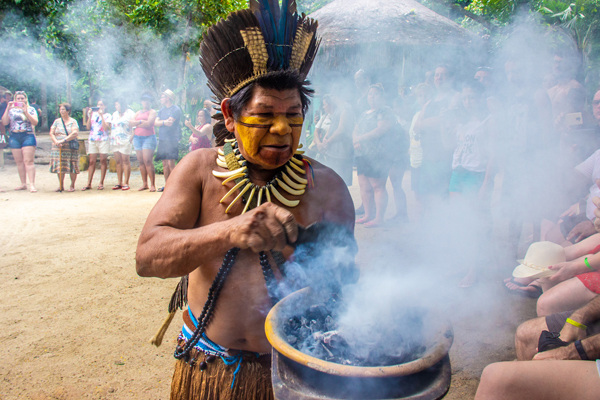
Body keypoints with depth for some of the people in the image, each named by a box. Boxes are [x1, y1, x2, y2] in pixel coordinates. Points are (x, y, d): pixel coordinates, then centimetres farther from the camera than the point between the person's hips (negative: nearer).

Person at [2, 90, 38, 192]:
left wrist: (25, 112, -14)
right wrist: (7, 109, -5)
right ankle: (23, 184, 13)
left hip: (27, 136, -3)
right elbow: (4, 122, 2)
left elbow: (35, 122, -6)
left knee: (28, 161, -11)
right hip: (14, 137, 3)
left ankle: (32, 184, -14)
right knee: (19, 162, 6)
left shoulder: (31, 109, 7)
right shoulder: (11, 110, 12)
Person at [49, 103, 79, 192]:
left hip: (70, 147, -3)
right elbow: (51, 133, 6)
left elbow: (75, 133, -13)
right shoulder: (57, 121, 12)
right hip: (58, 148, 3)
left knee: (72, 167, -4)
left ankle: (72, 186, 6)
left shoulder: (73, 121, 2)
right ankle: (61, 186, 11)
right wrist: (56, 141, -13)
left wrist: (63, 140, -21)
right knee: (60, 167, 3)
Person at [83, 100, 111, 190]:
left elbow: (105, 127, -11)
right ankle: (89, 184, 2)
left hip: (103, 140, -3)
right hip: (92, 140, 3)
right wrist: (89, 116, -1)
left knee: (103, 160, -2)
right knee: (92, 161, 1)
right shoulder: (93, 114, 13)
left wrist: (101, 115, -11)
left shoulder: (107, 115, 5)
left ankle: (101, 183, 5)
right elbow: (88, 127, 6)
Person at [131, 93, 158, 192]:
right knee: (141, 161, 2)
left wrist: (136, 123, -1)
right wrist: (140, 121, -7)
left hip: (149, 137, -6)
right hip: (137, 138, 6)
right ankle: (144, 184, 6)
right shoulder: (138, 112, 22)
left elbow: (148, 123, -12)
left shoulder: (152, 112, 3)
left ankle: (152, 185, -13)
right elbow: (131, 122, 9)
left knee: (147, 160, -16)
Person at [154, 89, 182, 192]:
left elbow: (170, 122, -14)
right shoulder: (162, 110, 20)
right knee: (165, 163, 7)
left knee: (171, 163, -12)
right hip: (162, 139, 7)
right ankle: (167, 184, 13)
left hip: (172, 139, -7)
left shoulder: (176, 109, -4)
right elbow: (155, 122, 8)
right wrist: (164, 122, -8)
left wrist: (160, 122, 0)